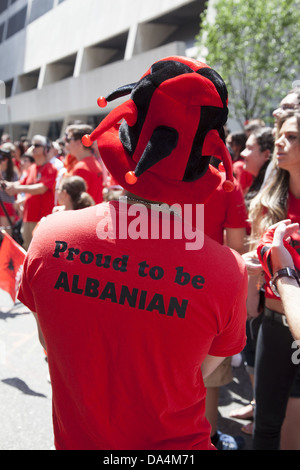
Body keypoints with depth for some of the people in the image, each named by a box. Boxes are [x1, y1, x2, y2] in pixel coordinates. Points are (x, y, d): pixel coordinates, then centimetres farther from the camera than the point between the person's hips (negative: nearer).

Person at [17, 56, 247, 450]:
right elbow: (203, 370, -8)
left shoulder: (50, 236, -20)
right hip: (174, 444, -2)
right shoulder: (229, 272, -27)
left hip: (74, 439, 3)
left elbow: (48, 342, -1)